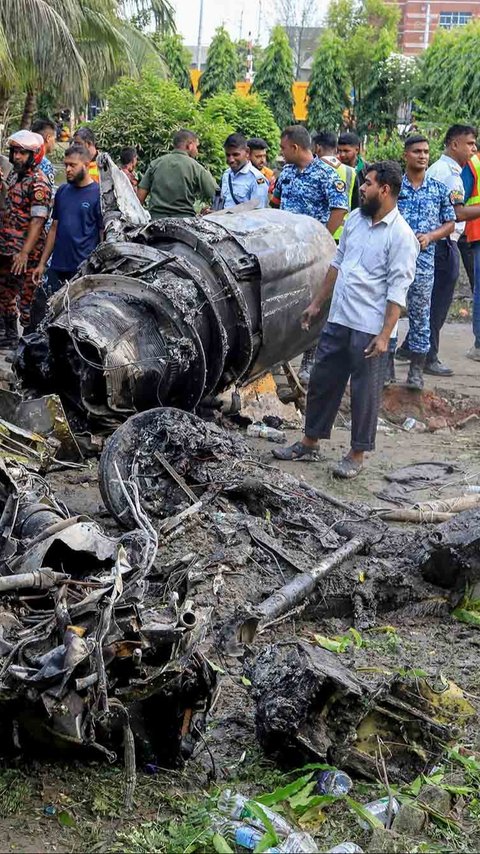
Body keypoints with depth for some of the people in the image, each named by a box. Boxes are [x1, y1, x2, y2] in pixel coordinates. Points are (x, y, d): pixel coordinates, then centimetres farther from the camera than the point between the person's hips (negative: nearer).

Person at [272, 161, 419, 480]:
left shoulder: (401, 236, -14)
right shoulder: (355, 218, 8)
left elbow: (397, 291, -16)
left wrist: (385, 335, -20)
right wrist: (317, 303, 18)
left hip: (369, 329, -7)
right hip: (338, 319, 7)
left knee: (365, 392, 4)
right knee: (322, 381, 15)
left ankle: (357, 454, 17)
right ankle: (309, 443, 28)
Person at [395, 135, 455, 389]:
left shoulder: (439, 189, 5)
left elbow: (450, 224, 9)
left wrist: (429, 237, -8)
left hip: (424, 261, 1)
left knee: (421, 315, 4)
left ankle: (417, 371, 11)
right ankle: (386, 365, 14)